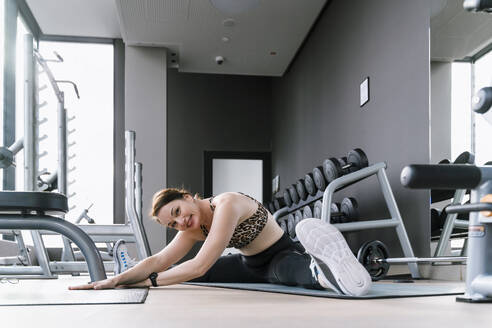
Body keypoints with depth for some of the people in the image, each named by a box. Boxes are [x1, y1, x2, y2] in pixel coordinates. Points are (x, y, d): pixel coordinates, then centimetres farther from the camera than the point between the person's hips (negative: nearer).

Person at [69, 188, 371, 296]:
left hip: (282, 255, -9)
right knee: (183, 274, 11)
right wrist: (116, 280, -22)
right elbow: (158, 261, -9)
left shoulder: (227, 204, -29)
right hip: (252, 266, 9)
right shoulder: (194, 229, -3)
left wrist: (150, 281, -26)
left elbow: (200, 266, -33)